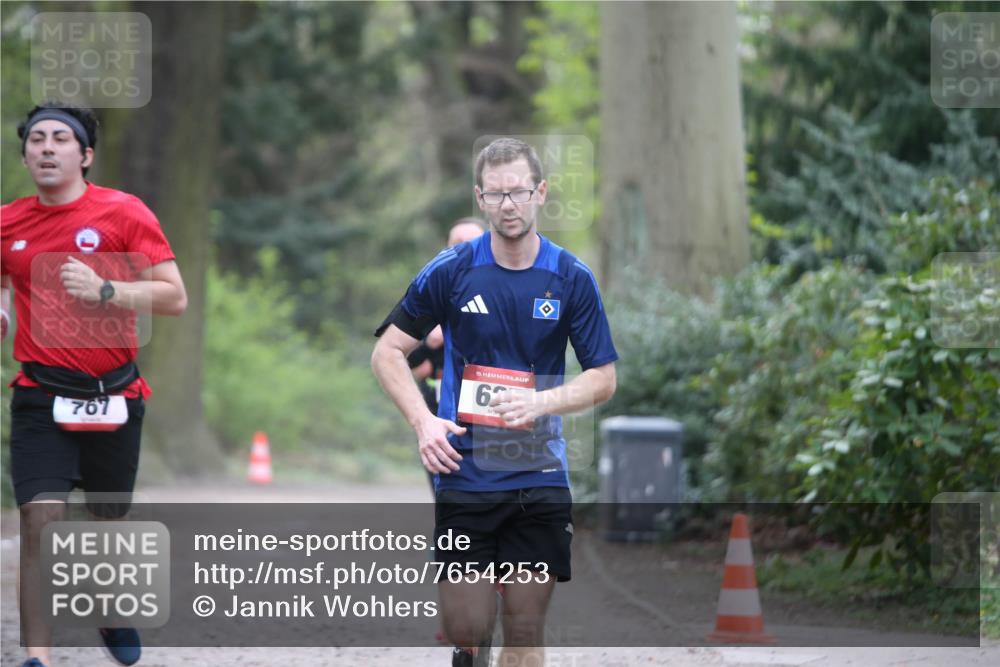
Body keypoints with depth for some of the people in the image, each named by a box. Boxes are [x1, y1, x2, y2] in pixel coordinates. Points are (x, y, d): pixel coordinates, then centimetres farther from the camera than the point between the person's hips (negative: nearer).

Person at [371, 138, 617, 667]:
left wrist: (540, 402, -15)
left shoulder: (572, 279, 0)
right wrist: (423, 421, -10)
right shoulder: (450, 271, -2)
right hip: (464, 477, -1)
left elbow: (602, 379, 4)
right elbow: (388, 352, 5)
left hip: (540, 480, 1)